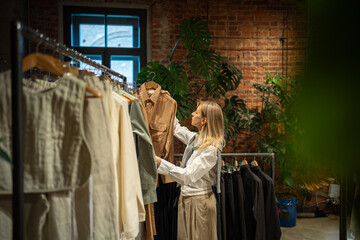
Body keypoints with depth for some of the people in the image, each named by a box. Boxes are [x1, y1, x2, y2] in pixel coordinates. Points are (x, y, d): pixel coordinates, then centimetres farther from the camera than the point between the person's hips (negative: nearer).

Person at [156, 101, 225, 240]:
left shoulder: (211, 149, -21)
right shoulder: (195, 138, 4)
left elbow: (188, 176, -26)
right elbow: (177, 129, 23)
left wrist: (161, 163, -30)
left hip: (199, 201, -8)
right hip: (185, 197, 8)